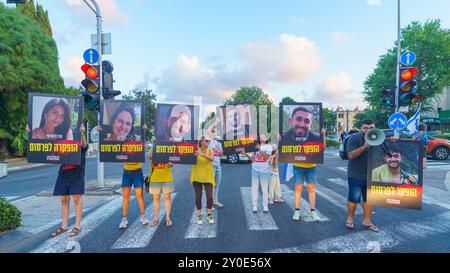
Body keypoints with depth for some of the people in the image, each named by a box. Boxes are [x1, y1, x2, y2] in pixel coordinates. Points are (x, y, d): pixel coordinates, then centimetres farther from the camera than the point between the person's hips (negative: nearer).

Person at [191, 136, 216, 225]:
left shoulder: (210, 150, 0)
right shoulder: (196, 150, -2)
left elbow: (212, 158, -20)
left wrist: (202, 154, -31)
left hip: (208, 177, 1)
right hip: (197, 176, -1)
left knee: (209, 197, -1)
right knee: (198, 196, 5)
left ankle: (209, 216, 17)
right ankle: (199, 216, 19)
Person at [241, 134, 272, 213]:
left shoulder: (268, 147, 4)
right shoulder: (255, 146, 11)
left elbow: (266, 157, -9)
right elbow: (253, 159, 10)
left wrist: (260, 149, -12)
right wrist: (245, 154, -1)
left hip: (264, 170, -3)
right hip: (255, 169, 3)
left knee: (265, 188, 0)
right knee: (254, 188, 2)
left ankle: (265, 206, 8)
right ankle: (254, 205, 7)